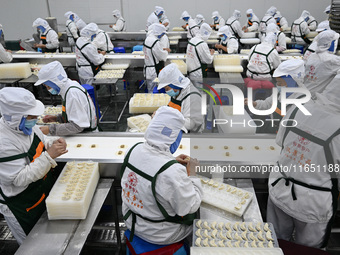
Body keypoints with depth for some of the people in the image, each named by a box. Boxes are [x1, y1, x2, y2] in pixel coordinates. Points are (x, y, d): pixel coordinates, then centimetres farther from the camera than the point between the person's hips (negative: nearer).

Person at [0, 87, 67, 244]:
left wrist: (52, 144, -12)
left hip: (45, 191, 8)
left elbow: (40, 145, 11)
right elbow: (21, 178, -29)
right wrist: (49, 156, -33)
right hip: (22, 208, -7)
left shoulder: (25, 125, -7)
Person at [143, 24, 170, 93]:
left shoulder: (147, 39, 9)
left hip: (147, 70, 10)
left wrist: (162, 49, 10)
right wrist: (166, 51, 4)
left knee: (150, 91, 16)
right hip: (155, 72, -10)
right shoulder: (155, 42, -21)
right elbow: (162, 57, -15)